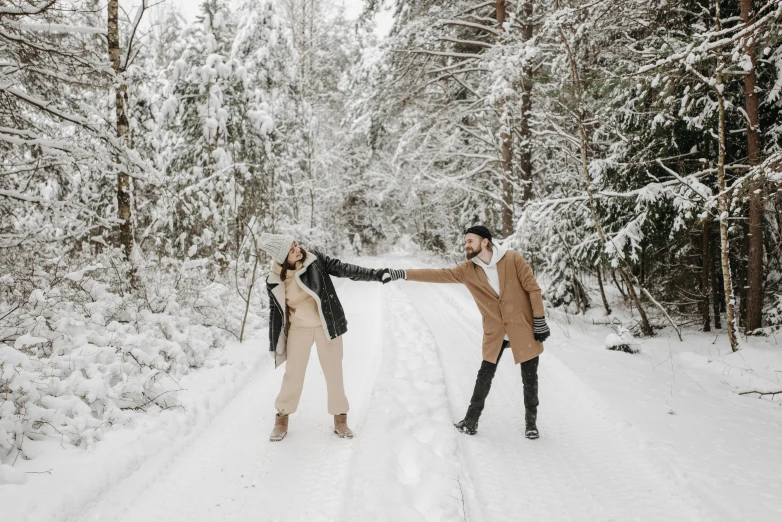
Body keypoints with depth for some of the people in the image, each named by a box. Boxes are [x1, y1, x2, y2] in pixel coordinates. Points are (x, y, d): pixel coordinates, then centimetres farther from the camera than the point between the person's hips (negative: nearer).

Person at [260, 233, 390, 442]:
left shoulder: (316, 260, -12)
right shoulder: (274, 281, -9)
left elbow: (344, 269, -12)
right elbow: (275, 313, 2)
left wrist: (376, 274, -20)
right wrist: (274, 344, 5)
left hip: (326, 325, 0)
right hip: (299, 329, 0)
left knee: (334, 372, 7)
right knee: (293, 375, 7)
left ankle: (340, 418, 23)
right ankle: (282, 418, 27)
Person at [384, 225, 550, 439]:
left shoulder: (513, 259, -12)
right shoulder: (467, 270, -4)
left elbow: (533, 289, -8)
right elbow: (438, 274, -9)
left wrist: (539, 321, -10)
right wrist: (403, 274, -18)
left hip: (524, 328, -2)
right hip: (495, 333, 2)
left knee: (529, 378, 7)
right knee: (484, 376, 6)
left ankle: (531, 422, 25)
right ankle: (471, 419, 19)